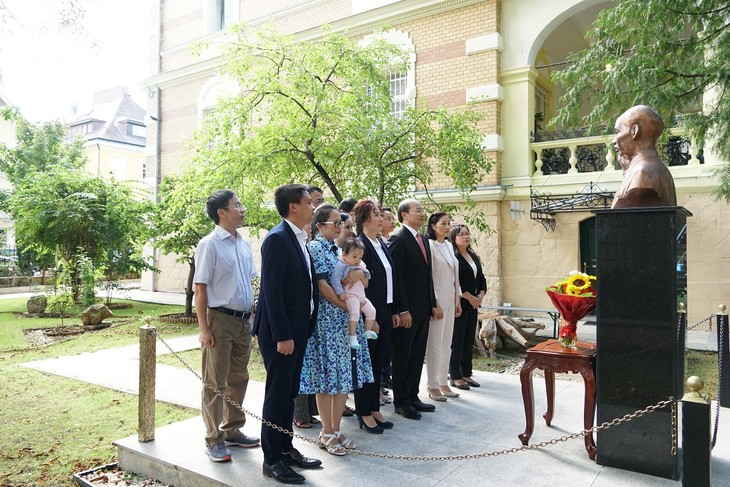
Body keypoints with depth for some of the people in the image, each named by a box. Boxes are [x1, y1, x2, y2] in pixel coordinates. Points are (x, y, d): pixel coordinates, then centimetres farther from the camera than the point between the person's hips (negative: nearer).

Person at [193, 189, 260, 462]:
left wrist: (252, 316, 12)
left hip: (244, 320, 7)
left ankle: (232, 431, 33)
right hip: (220, 319, -7)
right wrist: (203, 329, -16)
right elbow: (200, 288, -13)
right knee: (215, 383, 5)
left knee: (238, 379, 17)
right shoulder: (210, 245, -12)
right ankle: (214, 440, 19)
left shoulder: (244, 243, 8)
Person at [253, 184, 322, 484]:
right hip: (280, 332, -9)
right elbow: (271, 290, -20)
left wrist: (301, 330, 12)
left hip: (298, 329, 9)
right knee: (277, 394, 2)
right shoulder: (277, 239, -16)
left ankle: (285, 448, 31)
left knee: (289, 392, 17)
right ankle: (272, 460, 16)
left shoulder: (300, 239, 12)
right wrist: (282, 335, -21)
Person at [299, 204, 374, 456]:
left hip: (346, 320, 7)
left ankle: (335, 429, 22)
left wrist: (359, 272, -8)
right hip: (327, 319, -7)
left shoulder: (338, 248, 13)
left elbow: (363, 279, 14)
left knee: (344, 375, 10)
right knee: (328, 376, 1)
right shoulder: (314, 247, -8)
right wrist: (345, 305, -12)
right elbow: (320, 284, -15)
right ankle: (327, 434, 14)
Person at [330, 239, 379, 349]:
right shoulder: (341, 265, -9)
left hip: (361, 296, 9)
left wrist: (362, 274, 1)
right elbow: (334, 279, -21)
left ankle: (368, 331, 20)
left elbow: (366, 284, 19)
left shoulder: (361, 266, 17)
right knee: (355, 313, -26)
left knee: (371, 310, 6)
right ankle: (353, 337, -21)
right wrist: (340, 293, -25)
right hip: (350, 295, -8)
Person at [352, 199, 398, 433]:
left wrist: (394, 311, 13)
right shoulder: (360, 245, -14)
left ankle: (374, 409, 28)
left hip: (384, 313, 8)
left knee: (378, 363, 15)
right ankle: (364, 413, 18)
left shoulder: (382, 244, 12)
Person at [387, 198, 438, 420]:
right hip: (407, 310, -8)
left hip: (423, 308, 8)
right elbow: (396, 277, -17)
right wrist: (403, 310, -19)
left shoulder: (423, 240, 14)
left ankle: (413, 396, 26)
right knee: (402, 356, 5)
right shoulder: (397, 239, -12)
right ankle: (401, 401, 17)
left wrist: (432, 303, 13)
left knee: (417, 355, 15)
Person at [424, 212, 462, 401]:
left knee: (446, 345, 12)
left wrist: (458, 300, 13)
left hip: (450, 301, 8)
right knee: (435, 345, -1)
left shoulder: (449, 246, 13)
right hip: (436, 300, -8)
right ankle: (433, 386, 10)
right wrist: (435, 303, -16)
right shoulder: (430, 245, -10)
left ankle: (443, 382, 23)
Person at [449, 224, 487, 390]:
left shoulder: (473, 256, 14)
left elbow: (481, 278, 17)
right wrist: (470, 297, -13)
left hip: (473, 304, 8)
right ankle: (456, 377, 7)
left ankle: (467, 374, 20)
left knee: (469, 342, 11)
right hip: (459, 304, -8)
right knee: (457, 342, -1)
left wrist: (480, 296, 0)